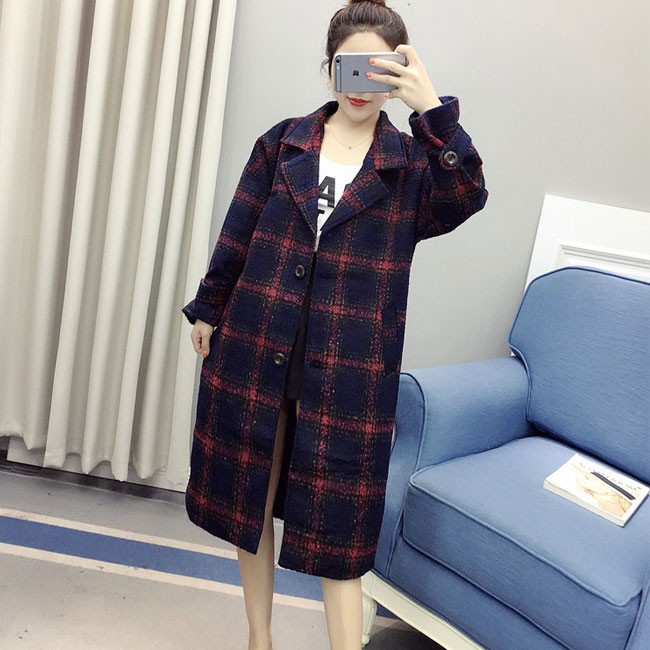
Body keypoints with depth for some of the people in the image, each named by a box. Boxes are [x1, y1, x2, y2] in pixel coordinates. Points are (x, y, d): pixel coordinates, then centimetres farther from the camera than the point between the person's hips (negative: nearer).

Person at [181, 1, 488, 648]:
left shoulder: (412, 161, 1)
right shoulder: (282, 143, 5)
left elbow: (466, 198, -19)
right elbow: (236, 237, 9)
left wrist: (433, 108, -26)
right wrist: (207, 310, 14)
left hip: (348, 372, -2)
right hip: (254, 353, 3)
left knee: (336, 523, 3)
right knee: (247, 499, 15)